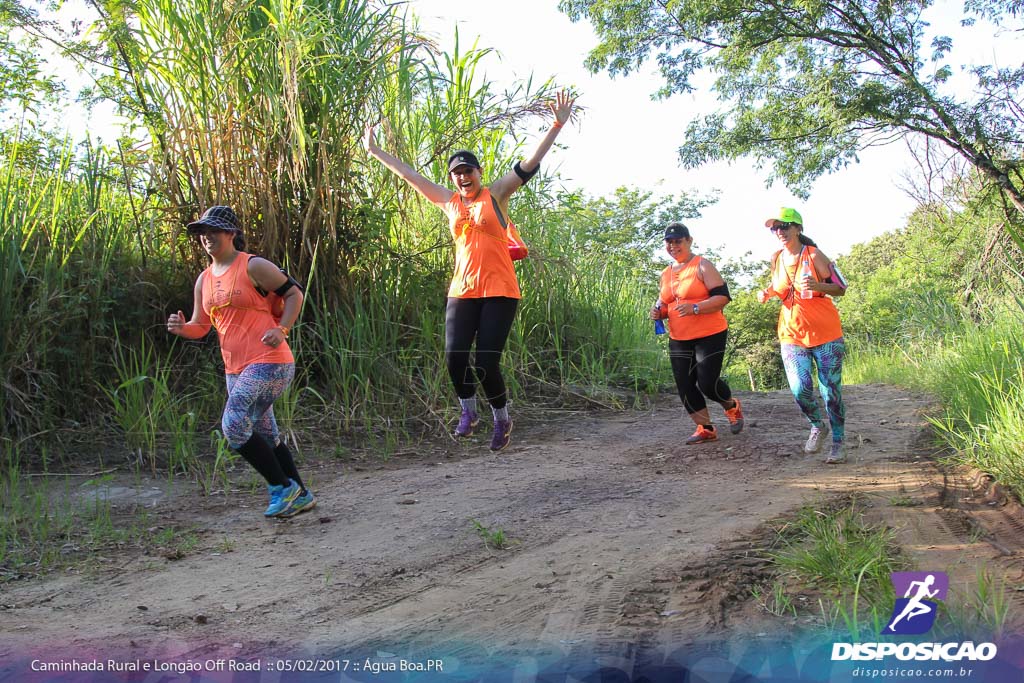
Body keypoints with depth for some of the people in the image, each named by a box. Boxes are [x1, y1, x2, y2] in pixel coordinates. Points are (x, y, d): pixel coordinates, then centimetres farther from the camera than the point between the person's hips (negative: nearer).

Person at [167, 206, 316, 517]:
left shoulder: (254, 266, -6)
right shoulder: (204, 280, 15)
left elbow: (294, 294, -1)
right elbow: (201, 326, 17)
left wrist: (281, 329, -13)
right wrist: (182, 327, -5)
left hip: (268, 362, -8)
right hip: (235, 369, 8)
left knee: (234, 427, -18)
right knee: (266, 437, 13)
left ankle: (282, 486, -1)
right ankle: (300, 495, 27)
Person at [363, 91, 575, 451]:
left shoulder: (496, 194, 3)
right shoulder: (449, 202, 12)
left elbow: (530, 163, -4)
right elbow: (409, 174, 19)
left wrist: (557, 125, -12)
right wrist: (374, 151, 25)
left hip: (499, 290, -4)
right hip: (462, 290, 4)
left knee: (486, 362, -8)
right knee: (454, 356, -9)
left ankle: (502, 418, 17)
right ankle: (468, 412, 17)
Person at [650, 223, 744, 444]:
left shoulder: (702, 266, -7)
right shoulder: (666, 274, 13)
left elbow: (723, 296, -14)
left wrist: (695, 307, -27)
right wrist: (658, 311, 1)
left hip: (709, 335, -6)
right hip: (679, 340, 6)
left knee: (707, 383, -10)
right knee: (685, 386, 2)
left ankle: (732, 407, 23)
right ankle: (705, 428, 17)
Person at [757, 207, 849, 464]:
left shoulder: (814, 255, -8)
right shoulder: (776, 259, 6)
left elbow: (841, 288, -5)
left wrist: (818, 286, -24)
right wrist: (767, 293, 2)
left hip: (825, 334, -3)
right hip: (792, 335, 3)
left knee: (831, 391, 1)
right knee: (800, 390, -9)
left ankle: (838, 443, 18)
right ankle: (818, 426, 20)